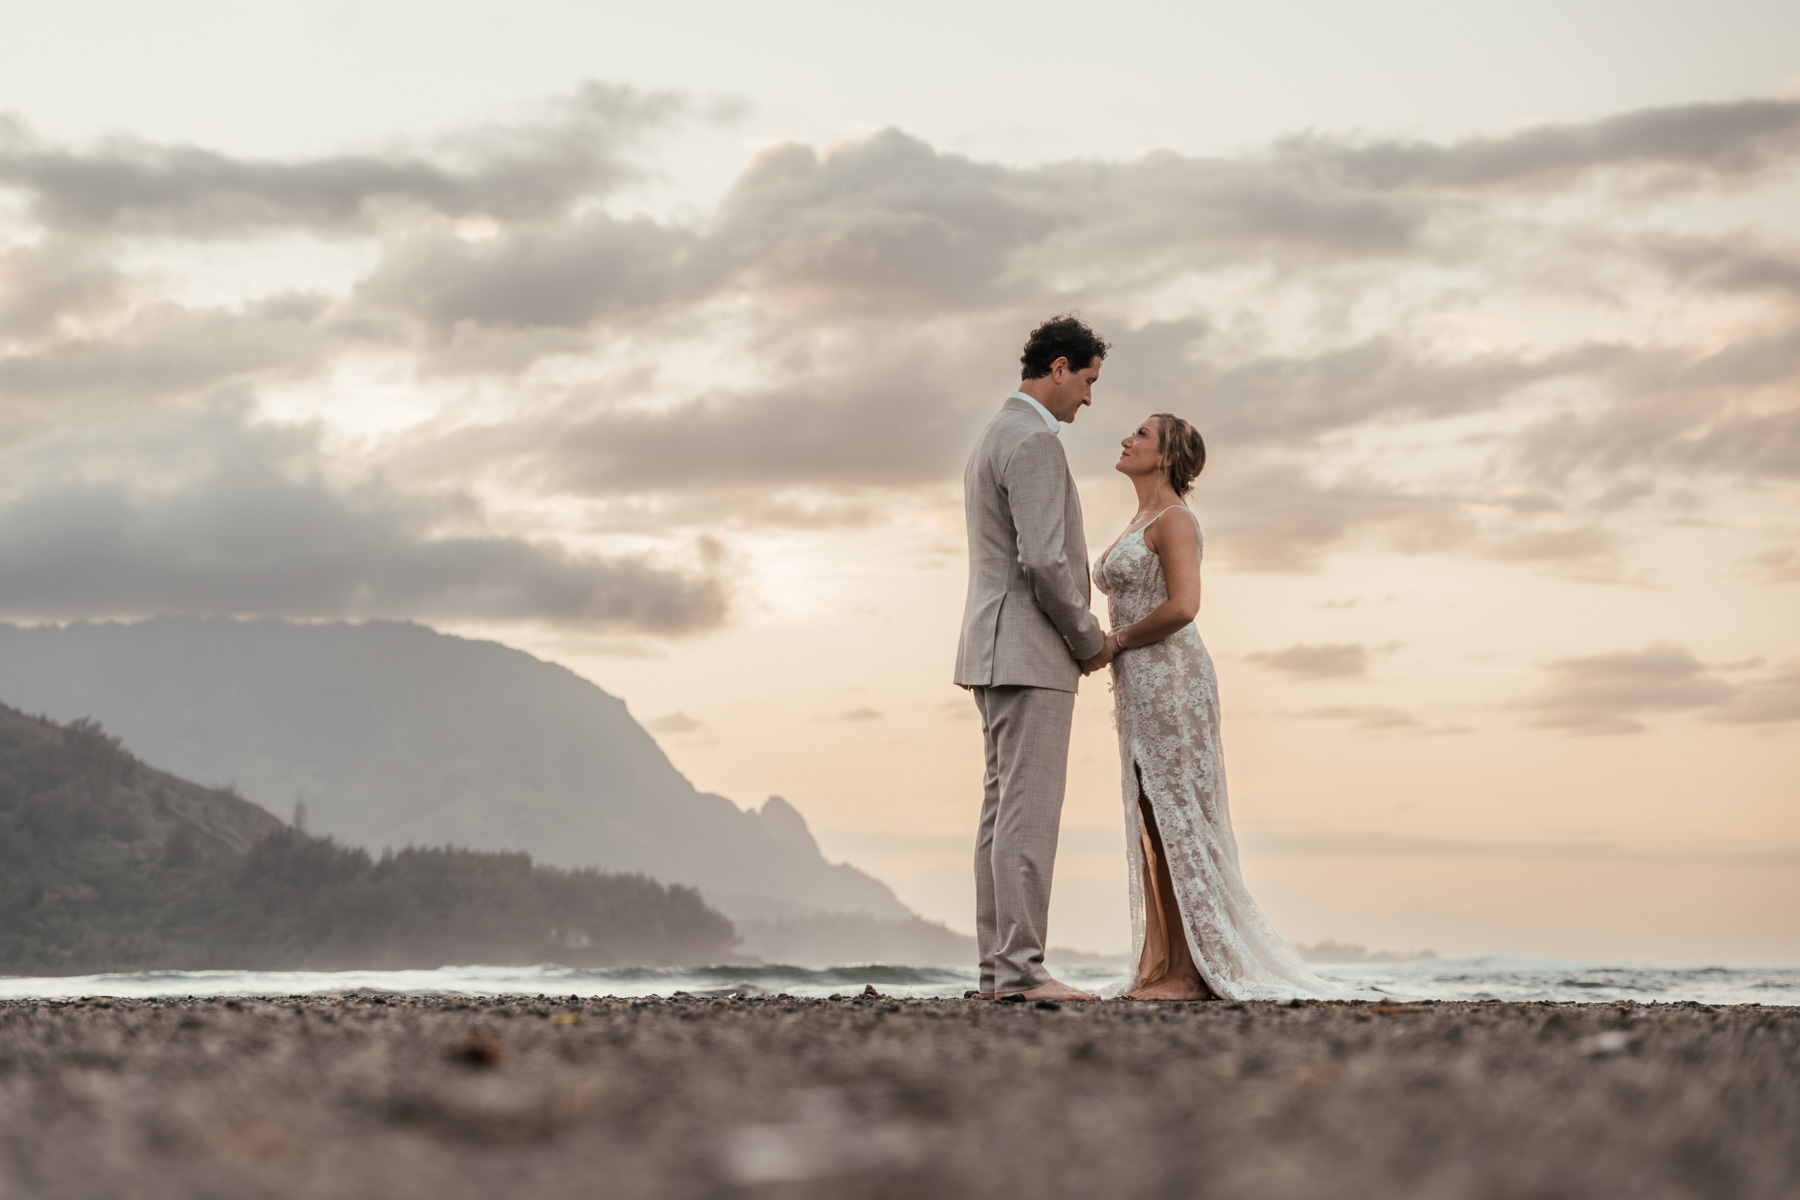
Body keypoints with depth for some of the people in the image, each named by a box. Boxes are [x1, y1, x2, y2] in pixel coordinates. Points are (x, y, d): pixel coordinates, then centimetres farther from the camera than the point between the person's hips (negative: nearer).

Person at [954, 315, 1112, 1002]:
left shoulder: (994, 441, 20)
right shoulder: (1035, 441, -14)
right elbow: (1044, 562, -22)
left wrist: (1076, 637, 18)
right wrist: (1091, 640, -9)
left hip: (998, 654, 11)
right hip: (1030, 655, -10)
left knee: (1005, 811, 7)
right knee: (1028, 814, -11)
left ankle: (999, 969, 7)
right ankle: (1020, 970, -12)